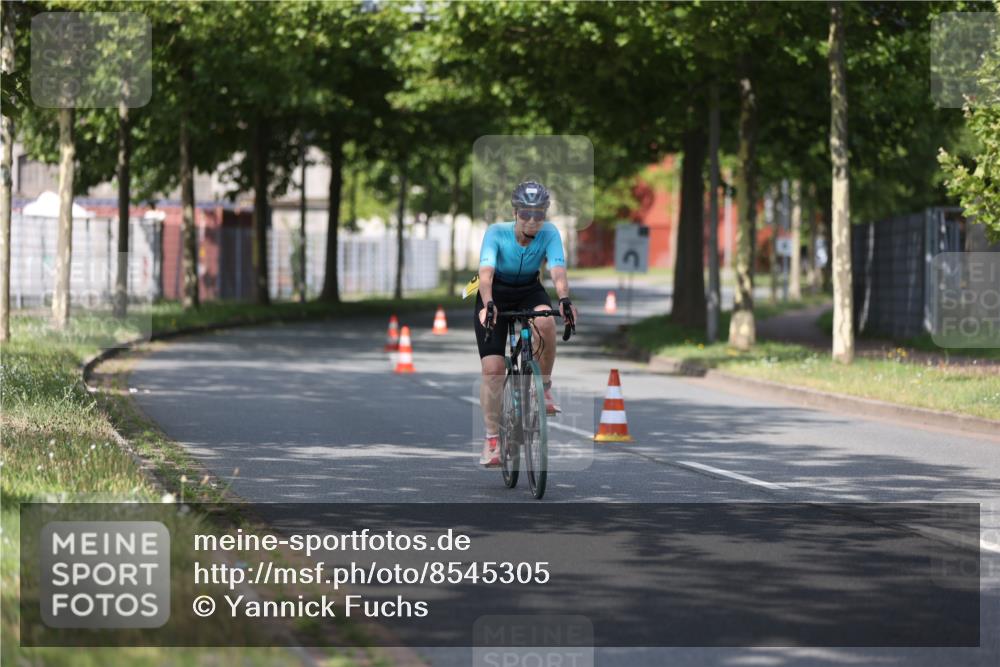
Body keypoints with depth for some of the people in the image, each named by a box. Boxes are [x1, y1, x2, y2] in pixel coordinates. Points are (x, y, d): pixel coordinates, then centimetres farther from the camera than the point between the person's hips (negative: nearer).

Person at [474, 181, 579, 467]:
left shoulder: (549, 234, -22)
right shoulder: (497, 233, -26)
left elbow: (558, 269, -35)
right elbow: (486, 271, -39)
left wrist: (564, 299, -54)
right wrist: (487, 305, -56)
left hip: (529, 291, 1)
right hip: (495, 295, -1)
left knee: (545, 323, -35)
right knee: (493, 368, -12)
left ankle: (544, 387, -13)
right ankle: (492, 439, 0)